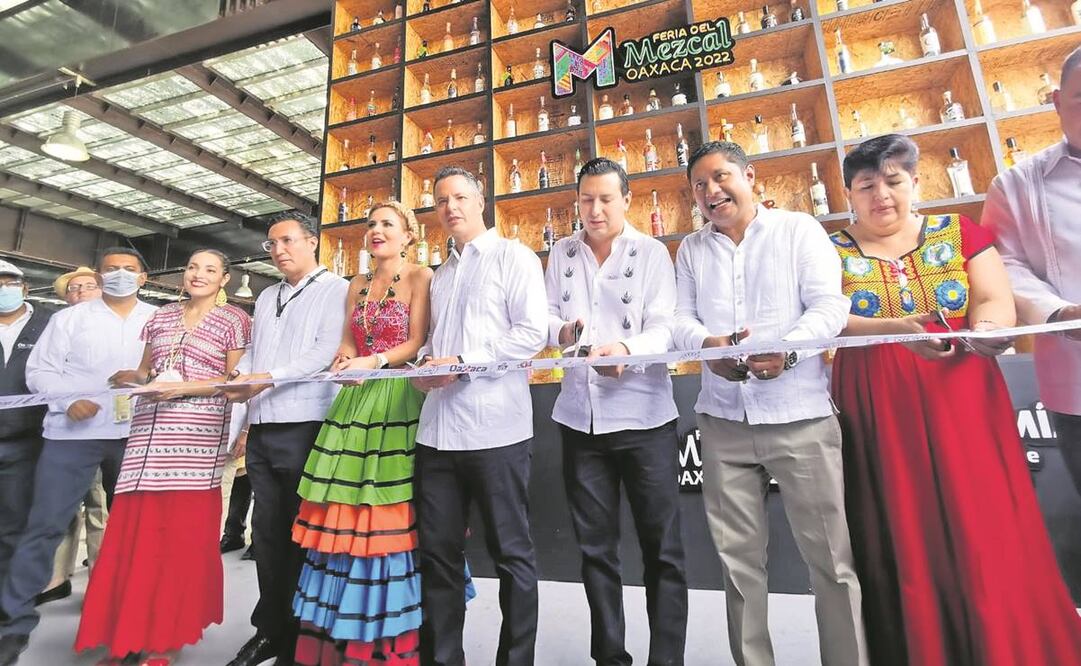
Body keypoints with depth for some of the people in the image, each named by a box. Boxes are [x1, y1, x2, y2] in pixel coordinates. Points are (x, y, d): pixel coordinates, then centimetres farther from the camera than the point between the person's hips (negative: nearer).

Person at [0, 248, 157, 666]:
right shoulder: (69, 318, 8)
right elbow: (39, 370, 3)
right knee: (45, 524, -2)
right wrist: (68, 400, -13)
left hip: (137, 435, 1)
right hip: (73, 433, -1)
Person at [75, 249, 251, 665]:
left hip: (198, 433, -5)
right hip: (149, 431, 5)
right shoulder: (161, 316, 18)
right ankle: (132, 632, 16)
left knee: (184, 533, -1)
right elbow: (144, 370, 22)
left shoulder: (235, 320, 3)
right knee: (134, 529, 3)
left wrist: (184, 388, -14)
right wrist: (138, 378, 0)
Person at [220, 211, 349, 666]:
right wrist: (238, 379, 0)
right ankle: (270, 629, 29)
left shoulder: (335, 290, -2)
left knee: (302, 532, 3)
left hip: (304, 425, -7)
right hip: (261, 428, 7)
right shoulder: (266, 297, 21)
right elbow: (251, 353, 20)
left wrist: (269, 378, -17)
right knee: (267, 531, 14)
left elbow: (327, 352, -13)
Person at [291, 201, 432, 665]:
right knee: (346, 516, 6)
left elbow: (417, 342, -7)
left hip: (399, 400, -6)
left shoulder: (421, 277, 1)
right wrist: (345, 358, -5)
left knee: (391, 517, -2)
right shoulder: (357, 285, 20)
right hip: (357, 400, 6)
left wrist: (374, 361, -20)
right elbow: (347, 343, 17)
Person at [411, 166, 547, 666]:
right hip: (438, 428, 7)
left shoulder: (513, 257, 1)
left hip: (495, 427, -6)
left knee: (510, 552, 6)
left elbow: (532, 333, -10)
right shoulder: (440, 275, 22)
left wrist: (463, 362, -15)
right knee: (437, 551, 12)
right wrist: (424, 364, 1)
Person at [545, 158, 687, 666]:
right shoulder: (561, 254, 11)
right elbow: (547, 316, 10)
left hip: (643, 414, -3)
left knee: (661, 547, 4)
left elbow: (664, 326, -9)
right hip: (579, 416, 4)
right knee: (595, 547, 14)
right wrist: (561, 329, -13)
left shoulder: (651, 252, 1)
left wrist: (626, 349, -28)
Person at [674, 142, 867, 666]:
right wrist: (709, 344, -16)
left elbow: (830, 304, -4)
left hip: (800, 415, -2)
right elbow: (680, 319, 6)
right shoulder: (690, 249, 14)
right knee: (738, 558, 11)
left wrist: (788, 349, -22)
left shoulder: (799, 229, 6)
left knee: (830, 557, 2)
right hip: (723, 421, 3)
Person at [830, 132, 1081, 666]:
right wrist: (895, 329, -27)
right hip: (878, 412, -1)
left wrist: (982, 328, -22)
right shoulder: (830, 253, 3)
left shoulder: (959, 233, 9)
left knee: (985, 532, 1)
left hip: (962, 401, 2)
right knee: (902, 543, 5)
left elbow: (998, 302, 1)